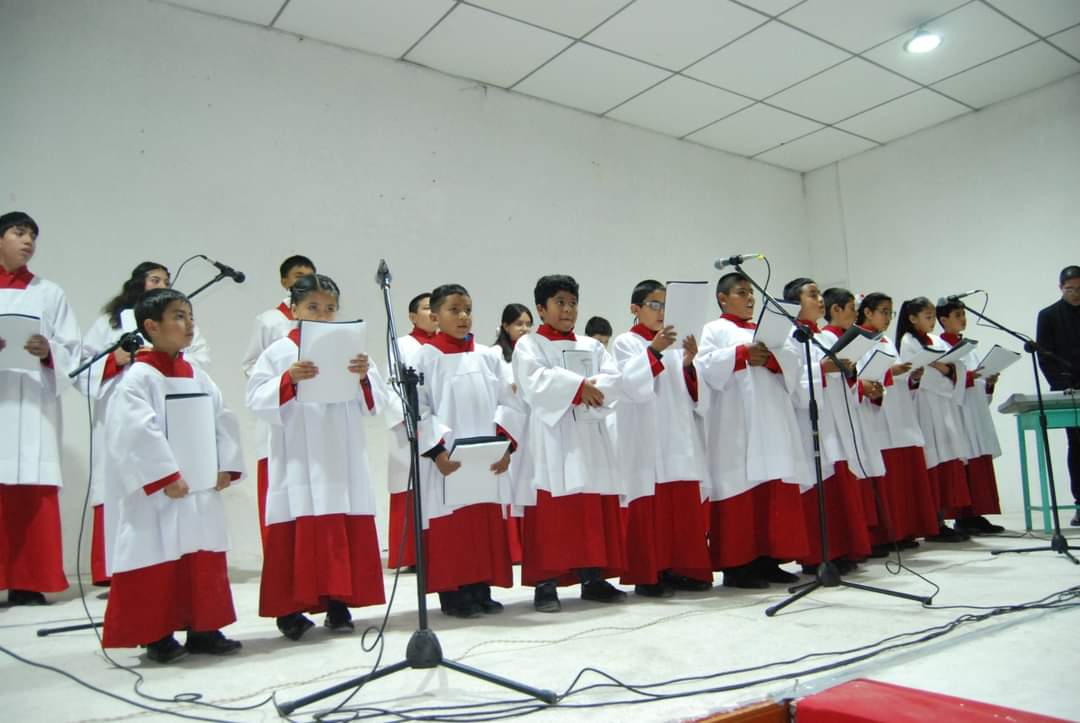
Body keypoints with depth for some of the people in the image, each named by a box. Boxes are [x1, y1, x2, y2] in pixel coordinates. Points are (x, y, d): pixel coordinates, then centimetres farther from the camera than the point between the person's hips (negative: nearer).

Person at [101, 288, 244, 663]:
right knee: (159, 565, 2)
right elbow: (137, 432, -19)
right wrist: (166, 477, -20)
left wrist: (227, 466, 0)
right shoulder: (139, 377, -10)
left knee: (205, 563, 11)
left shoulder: (198, 376, 10)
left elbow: (224, 421, 10)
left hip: (201, 491, 7)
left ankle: (202, 629, 22)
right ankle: (157, 636, 16)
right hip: (157, 495, -7)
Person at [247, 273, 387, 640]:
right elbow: (257, 400, -8)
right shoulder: (277, 353, 1)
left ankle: (338, 603, 17)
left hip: (344, 462, 3)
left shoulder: (350, 349, 8)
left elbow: (376, 403, 4)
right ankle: (289, 609, 12)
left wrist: (364, 378, -15)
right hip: (298, 464, -2)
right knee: (297, 535, 0)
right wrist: (288, 380, -23)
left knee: (347, 533, 5)